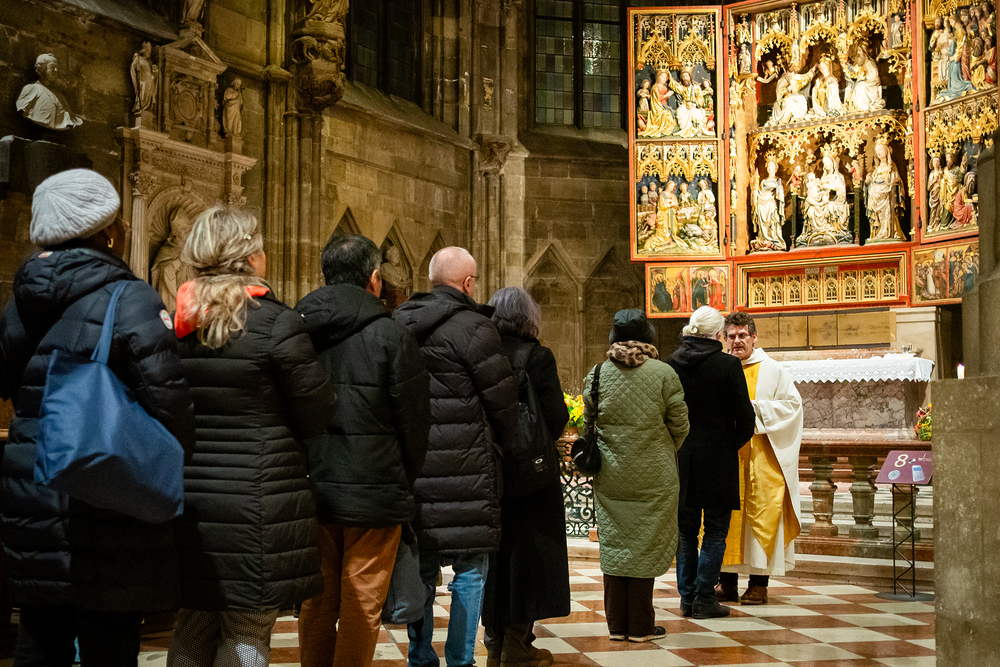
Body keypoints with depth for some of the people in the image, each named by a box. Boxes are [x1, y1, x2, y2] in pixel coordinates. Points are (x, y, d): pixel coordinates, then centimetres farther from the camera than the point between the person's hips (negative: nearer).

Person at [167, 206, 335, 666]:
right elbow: (317, 417, -8)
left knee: (194, 623, 17)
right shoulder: (276, 323, -12)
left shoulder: (175, 325, 5)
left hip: (188, 498, 6)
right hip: (256, 501, -6)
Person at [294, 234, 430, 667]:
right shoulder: (390, 335, -9)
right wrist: (406, 482, 8)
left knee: (317, 602, 15)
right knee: (361, 604, 3)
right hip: (374, 491, -5)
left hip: (312, 488, 5)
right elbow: (414, 420, -6)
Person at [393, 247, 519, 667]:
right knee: (470, 569, 4)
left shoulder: (400, 325, 10)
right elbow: (503, 399, -7)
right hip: (465, 468, -6)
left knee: (422, 568, 15)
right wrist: (504, 448, 10)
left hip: (412, 463, 6)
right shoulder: (473, 328, -11)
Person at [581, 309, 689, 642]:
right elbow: (680, 425, -1)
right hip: (653, 476, -2)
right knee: (645, 545, 6)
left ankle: (617, 624, 17)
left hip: (609, 474, 3)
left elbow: (587, 423, 7)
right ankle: (640, 626, 12)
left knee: (614, 542, 11)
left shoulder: (597, 373, 0)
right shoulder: (664, 373, -8)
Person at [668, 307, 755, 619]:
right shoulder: (728, 365, -11)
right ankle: (704, 600, 5)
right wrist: (732, 446, 8)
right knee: (715, 531, 6)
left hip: (680, 461, 4)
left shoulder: (670, 365, -1)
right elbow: (745, 418, -9)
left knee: (686, 532, 13)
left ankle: (687, 599, 16)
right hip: (718, 460, -4)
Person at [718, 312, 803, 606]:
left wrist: (755, 407, -10)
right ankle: (727, 582, 8)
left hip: (762, 458, -3)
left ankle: (759, 584, 2)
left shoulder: (773, 370, 4)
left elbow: (793, 404, 0)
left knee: (761, 515, -4)